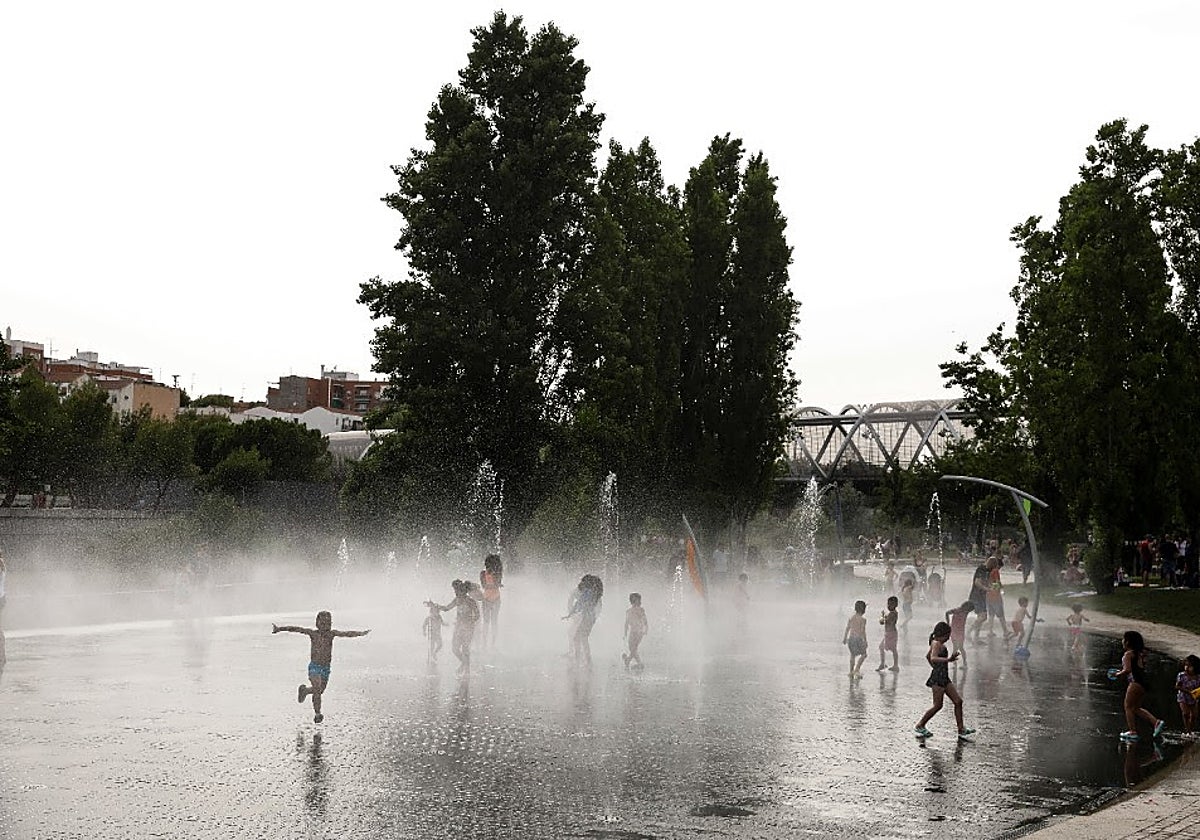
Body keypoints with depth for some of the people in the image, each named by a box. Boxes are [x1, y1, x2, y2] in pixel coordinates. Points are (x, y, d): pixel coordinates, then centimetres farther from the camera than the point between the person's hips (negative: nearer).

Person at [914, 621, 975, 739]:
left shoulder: (936, 643, 15)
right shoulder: (937, 644, -15)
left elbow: (928, 656, 30)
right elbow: (933, 658, -32)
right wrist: (948, 660, -44)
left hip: (944, 678, 10)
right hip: (938, 678, -10)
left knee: (958, 701, 6)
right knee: (937, 705, -5)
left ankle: (961, 730, 8)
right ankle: (920, 726, 8)